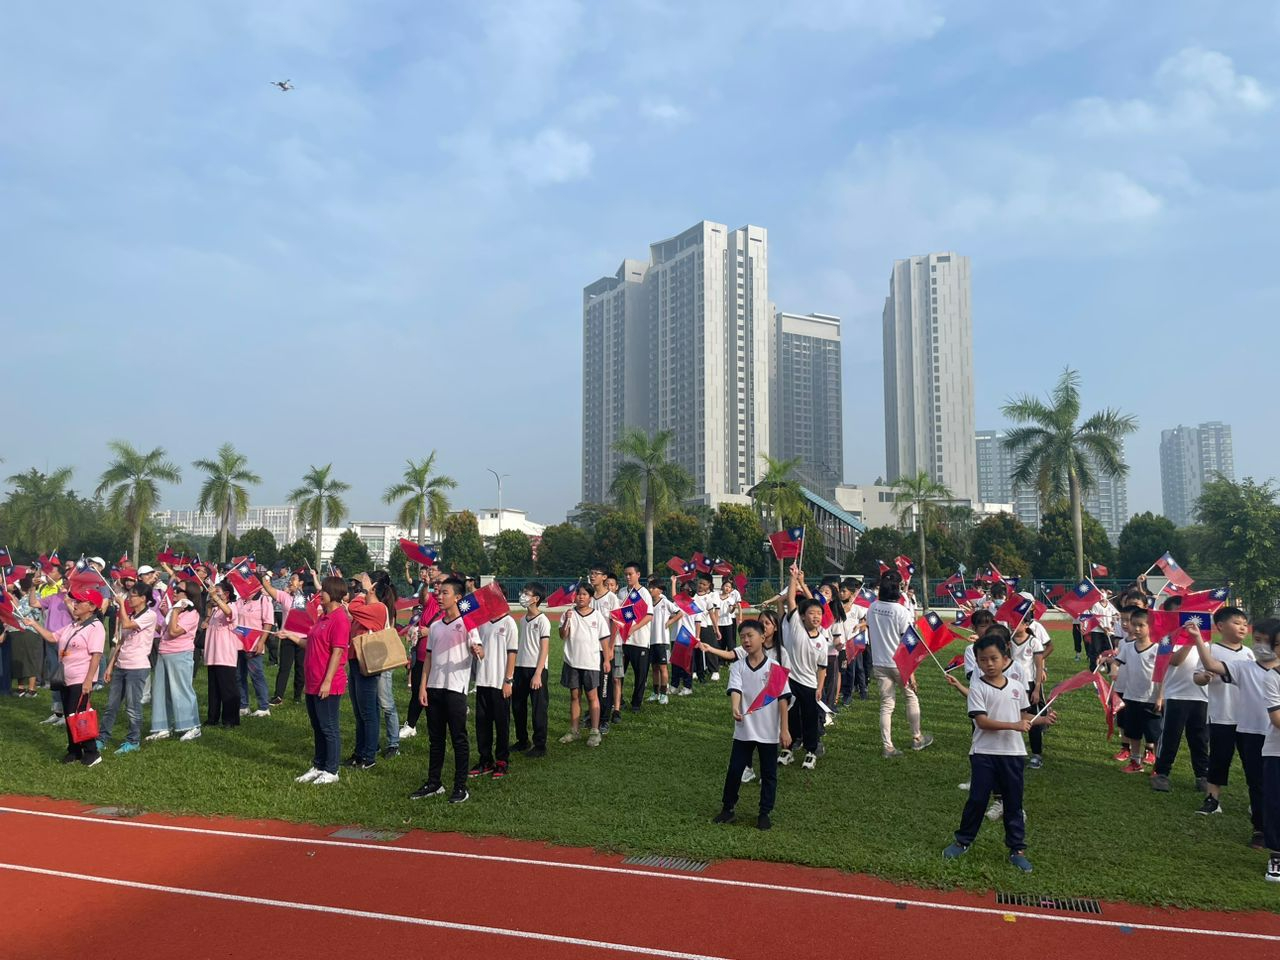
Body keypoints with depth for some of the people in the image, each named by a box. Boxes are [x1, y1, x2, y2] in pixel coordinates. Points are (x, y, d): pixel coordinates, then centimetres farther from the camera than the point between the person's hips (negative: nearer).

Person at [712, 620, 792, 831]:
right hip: (743, 730, 1)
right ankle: (727, 808, 24)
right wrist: (735, 709, -39)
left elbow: (782, 698, -6)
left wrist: (784, 730, -8)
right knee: (735, 770, 8)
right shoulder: (737, 666, -3)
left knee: (769, 774, 10)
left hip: (769, 732, -1)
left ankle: (764, 813, 24)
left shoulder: (775, 667, -7)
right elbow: (735, 690, -18)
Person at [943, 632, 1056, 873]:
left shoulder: (1017, 686, 4)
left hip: (1012, 753, 3)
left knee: (1013, 802, 10)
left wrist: (1043, 719, -4)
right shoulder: (978, 688, -10)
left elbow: (1022, 717, 13)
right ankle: (963, 841, 21)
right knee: (977, 799, 4)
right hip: (984, 753, -3)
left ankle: (1017, 849, 22)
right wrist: (1013, 725, -24)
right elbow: (982, 721, -18)